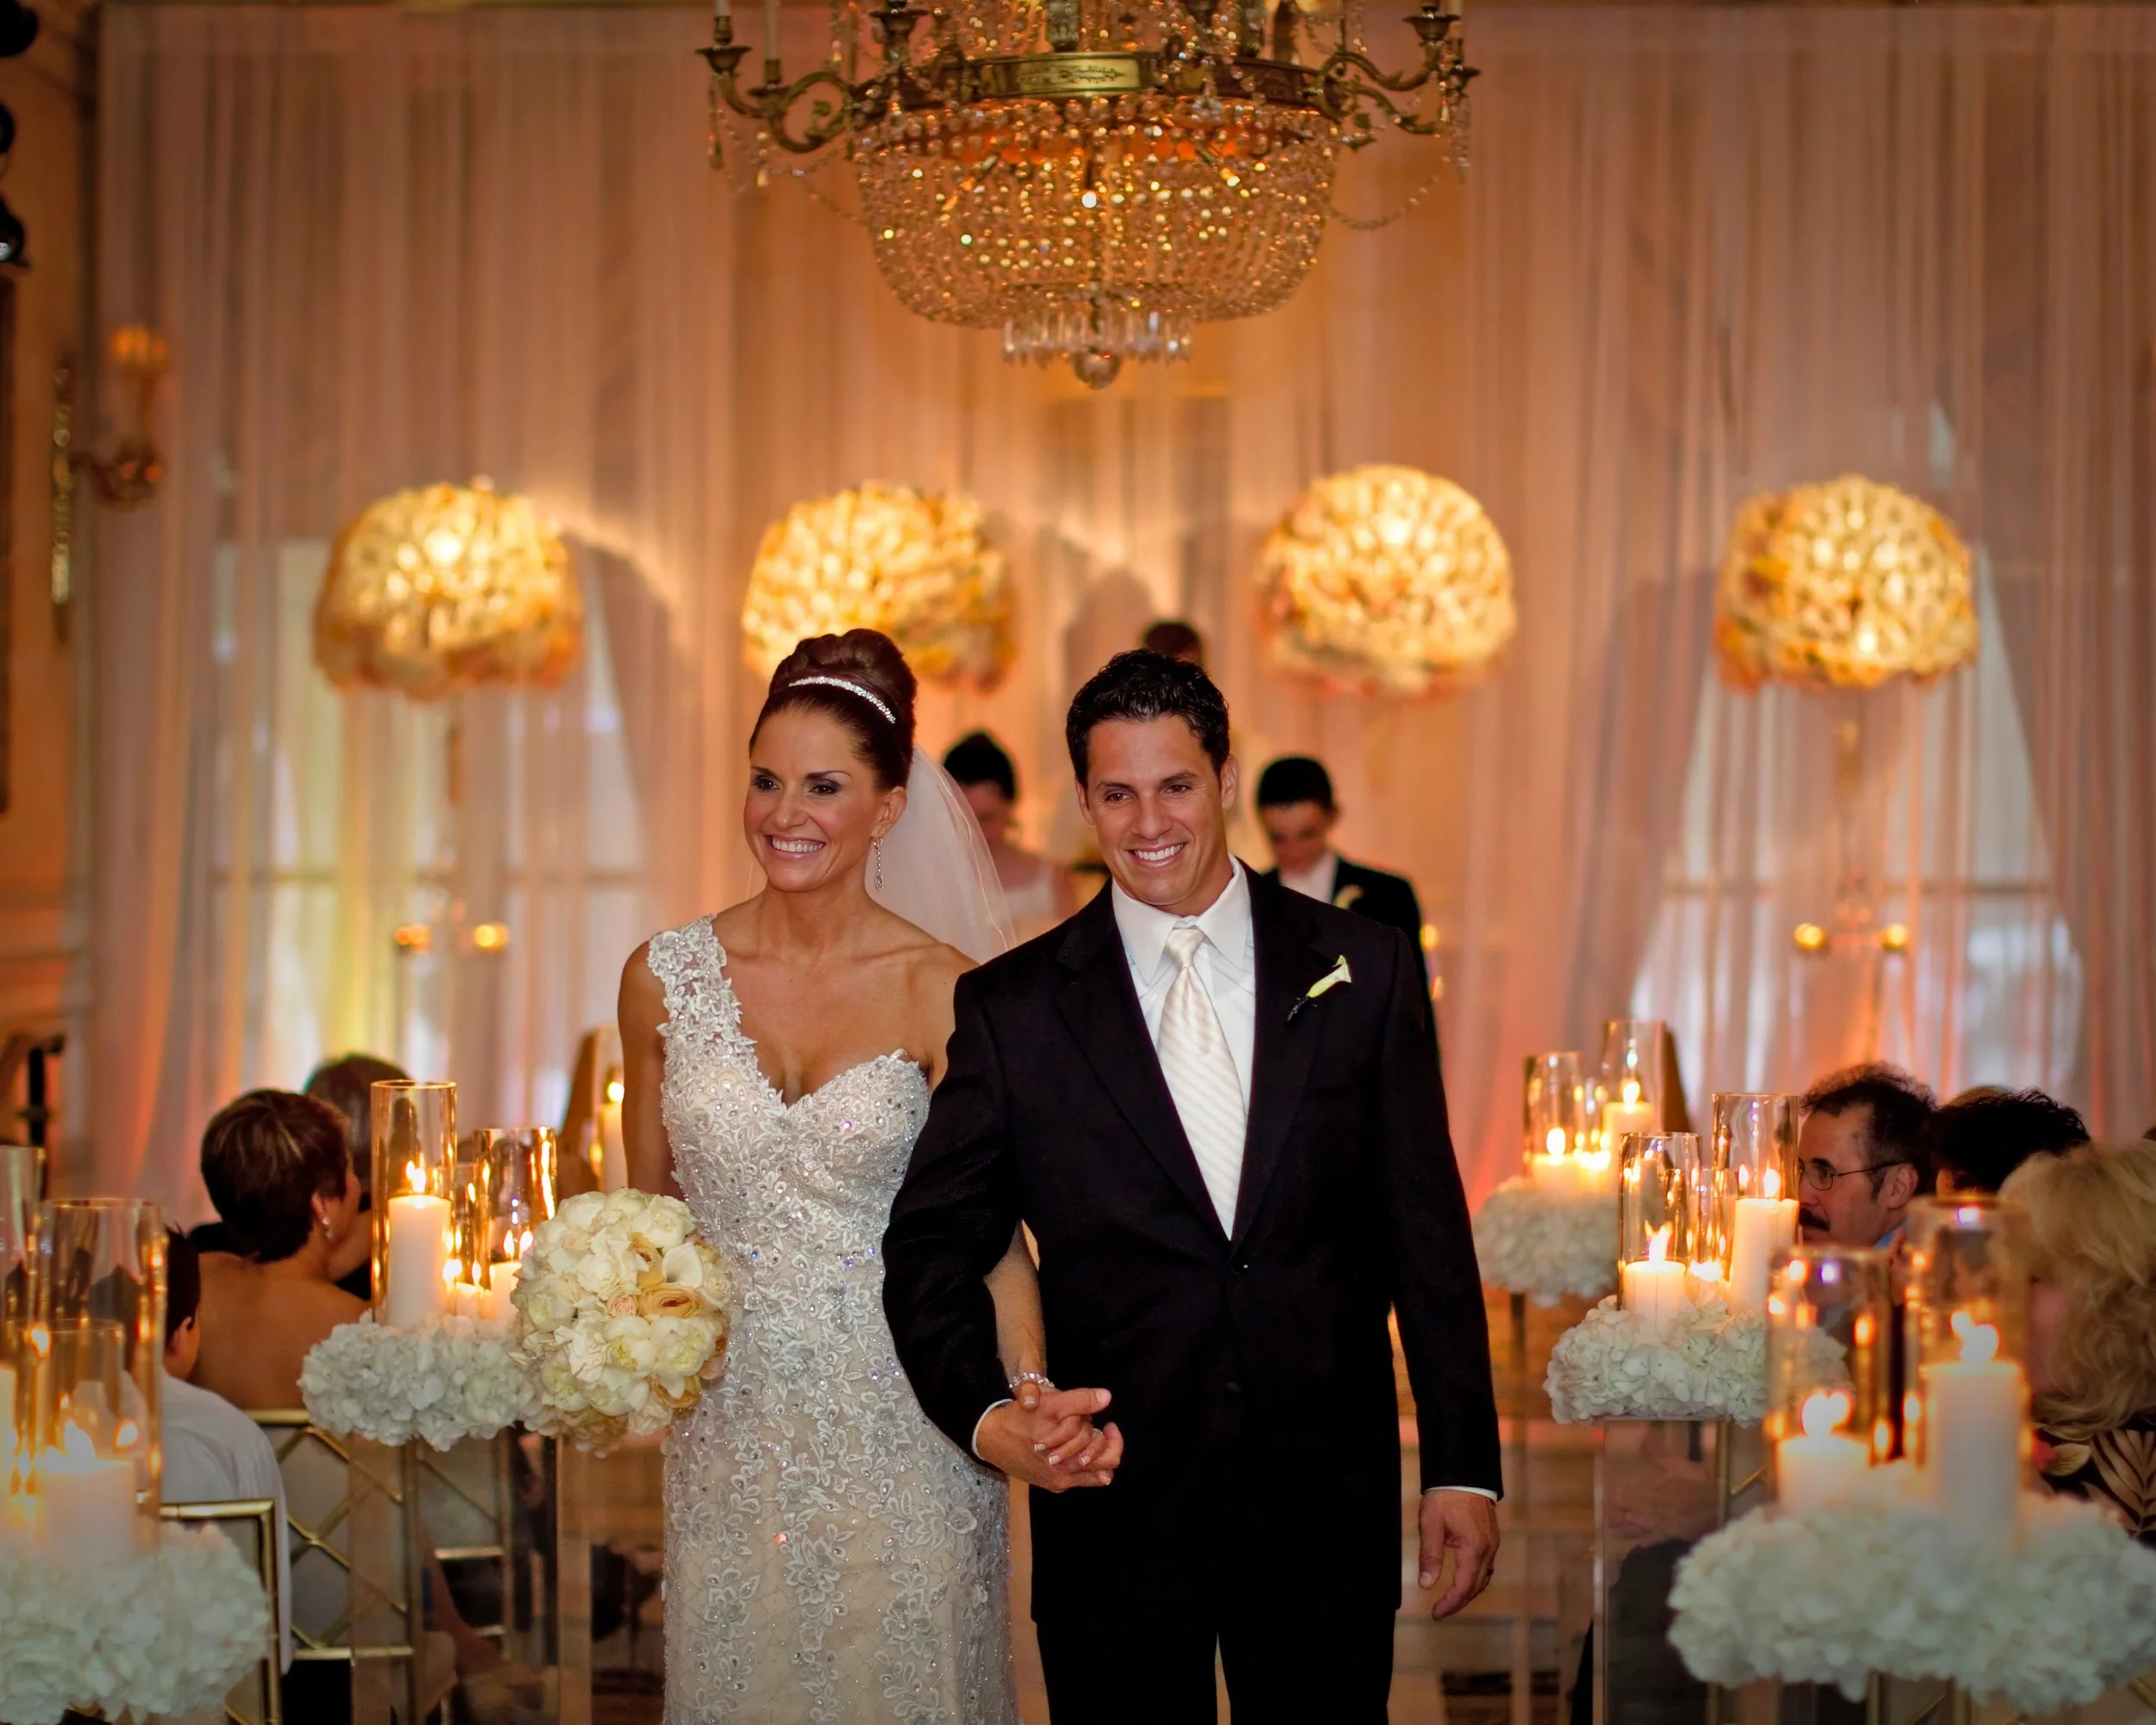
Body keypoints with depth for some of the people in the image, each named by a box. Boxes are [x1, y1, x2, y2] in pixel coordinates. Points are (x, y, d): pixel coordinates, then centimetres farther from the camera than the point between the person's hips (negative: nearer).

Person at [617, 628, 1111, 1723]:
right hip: (733, 1418, 2)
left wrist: (1031, 1391, -27)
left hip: (901, 1421, -2)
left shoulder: (943, 989, -8)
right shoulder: (666, 977, -1)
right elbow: (648, 1203, 10)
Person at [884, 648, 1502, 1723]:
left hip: (1327, 1502, 1)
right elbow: (931, 1248, 1)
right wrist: (986, 1412, -18)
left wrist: (1462, 1466, 2)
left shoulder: (1364, 973, 2)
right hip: (1115, 1504, -1)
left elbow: (1428, 1232, 4)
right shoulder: (1014, 1008, 0)